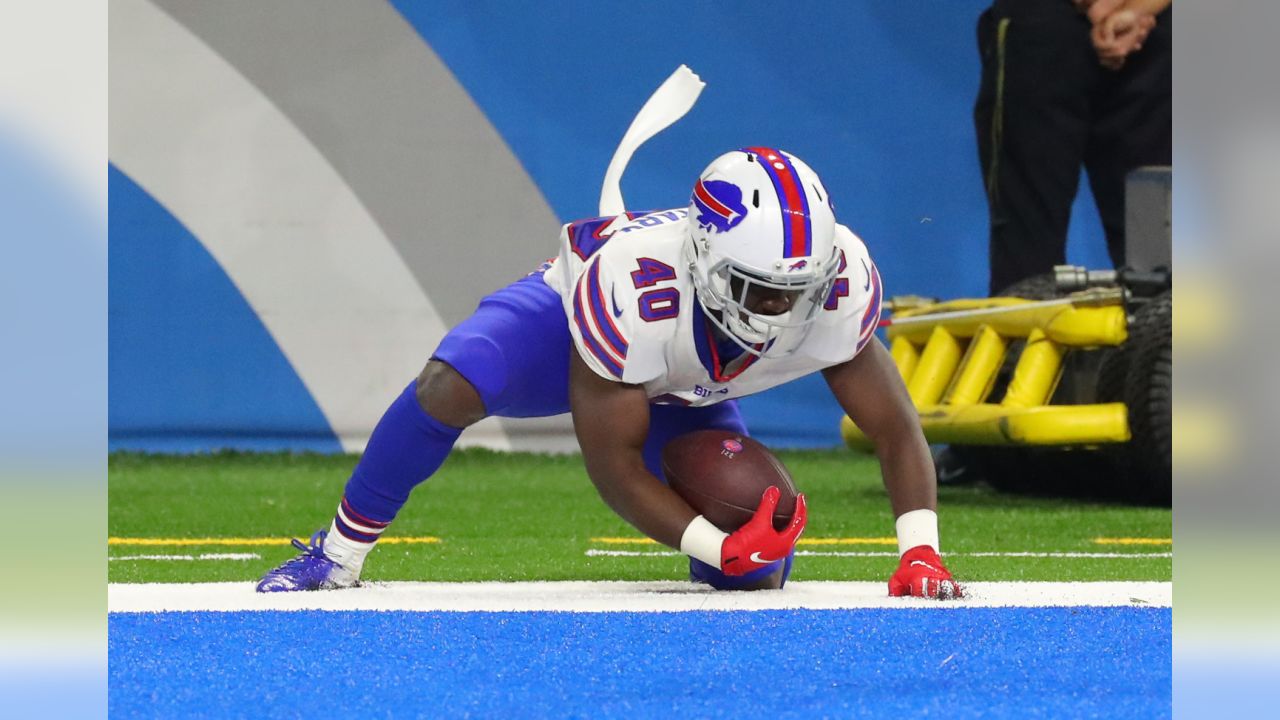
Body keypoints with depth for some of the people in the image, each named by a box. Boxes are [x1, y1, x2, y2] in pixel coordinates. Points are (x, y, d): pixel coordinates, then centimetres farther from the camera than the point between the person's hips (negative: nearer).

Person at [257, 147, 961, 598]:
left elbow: (894, 427, -20)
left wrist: (920, 552, -34)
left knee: (752, 568, -14)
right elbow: (612, 460, -34)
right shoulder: (627, 282, -45)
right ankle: (338, 553, -15)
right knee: (451, 388, -36)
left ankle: (764, 537, 27)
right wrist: (719, 547, -41)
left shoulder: (838, 283, -34)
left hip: (682, 393, 4)